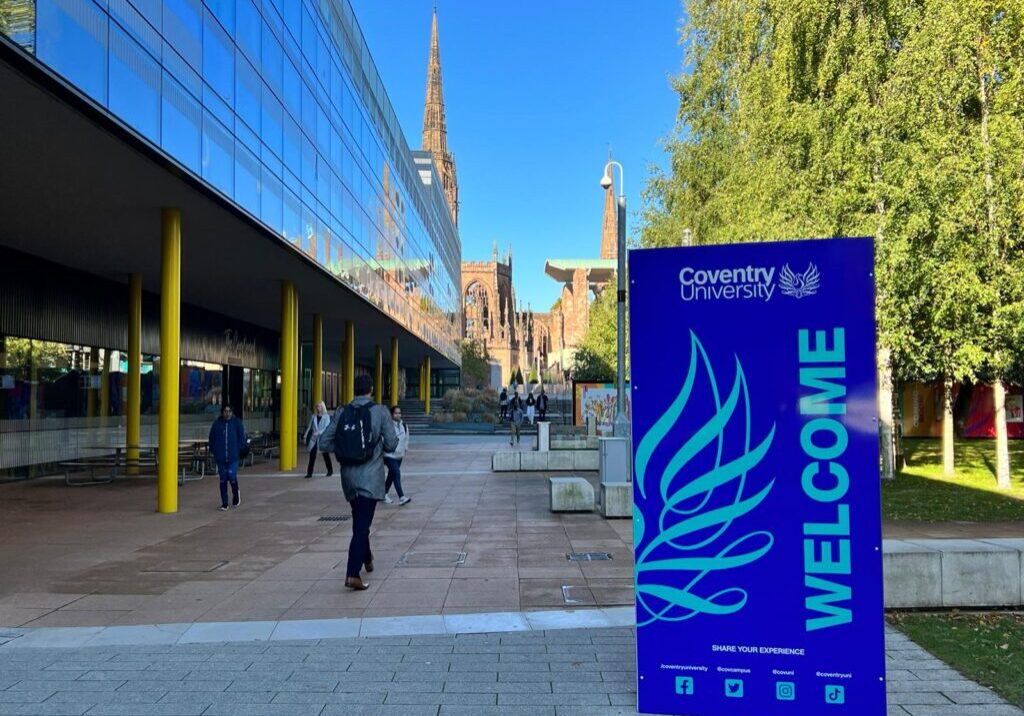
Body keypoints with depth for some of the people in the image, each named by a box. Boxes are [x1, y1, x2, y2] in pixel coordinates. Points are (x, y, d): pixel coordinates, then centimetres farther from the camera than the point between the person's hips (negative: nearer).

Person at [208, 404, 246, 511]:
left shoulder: (237, 423, 2)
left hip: (233, 457, -2)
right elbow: (212, 438, 11)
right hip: (220, 457, 2)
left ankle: (236, 493, 22)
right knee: (223, 480, 4)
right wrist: (213, 451, 4)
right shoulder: (217, 424, 5)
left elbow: (242, 438, 5)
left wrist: (240, 450, -2)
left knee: (232, 476, -10)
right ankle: (224, 503, 12)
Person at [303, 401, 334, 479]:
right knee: (312, 455, -1)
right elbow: (310, 427, 10)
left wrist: (318, 433, -25)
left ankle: (330, 471, 22)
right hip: (313, 439, 3)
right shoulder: (313, 417, 7)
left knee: (326, 455, 8)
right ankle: (309, 472, 2)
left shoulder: (326, 417, -5)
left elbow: (326, 428, -13)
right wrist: (306, 436, 5)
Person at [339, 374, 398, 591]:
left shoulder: (342, 413, 2)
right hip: (371, 476, -4)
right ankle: (353, 574, -12)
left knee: (359, 522, 22)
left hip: (348, 476, 4)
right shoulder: (380, 412, -8)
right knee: (362, 525, -5)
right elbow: (392, 445, -9)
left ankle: (366, 559, 41)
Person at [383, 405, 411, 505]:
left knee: (391, 476, 17)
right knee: (397, 474, -18)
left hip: (399, 455, 7)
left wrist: (404, 450, 9)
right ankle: (401, 497, -20)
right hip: (389, 455, -7)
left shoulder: (404, 426, 7)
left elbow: (406, 439, 19)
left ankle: (384, 494, 34)